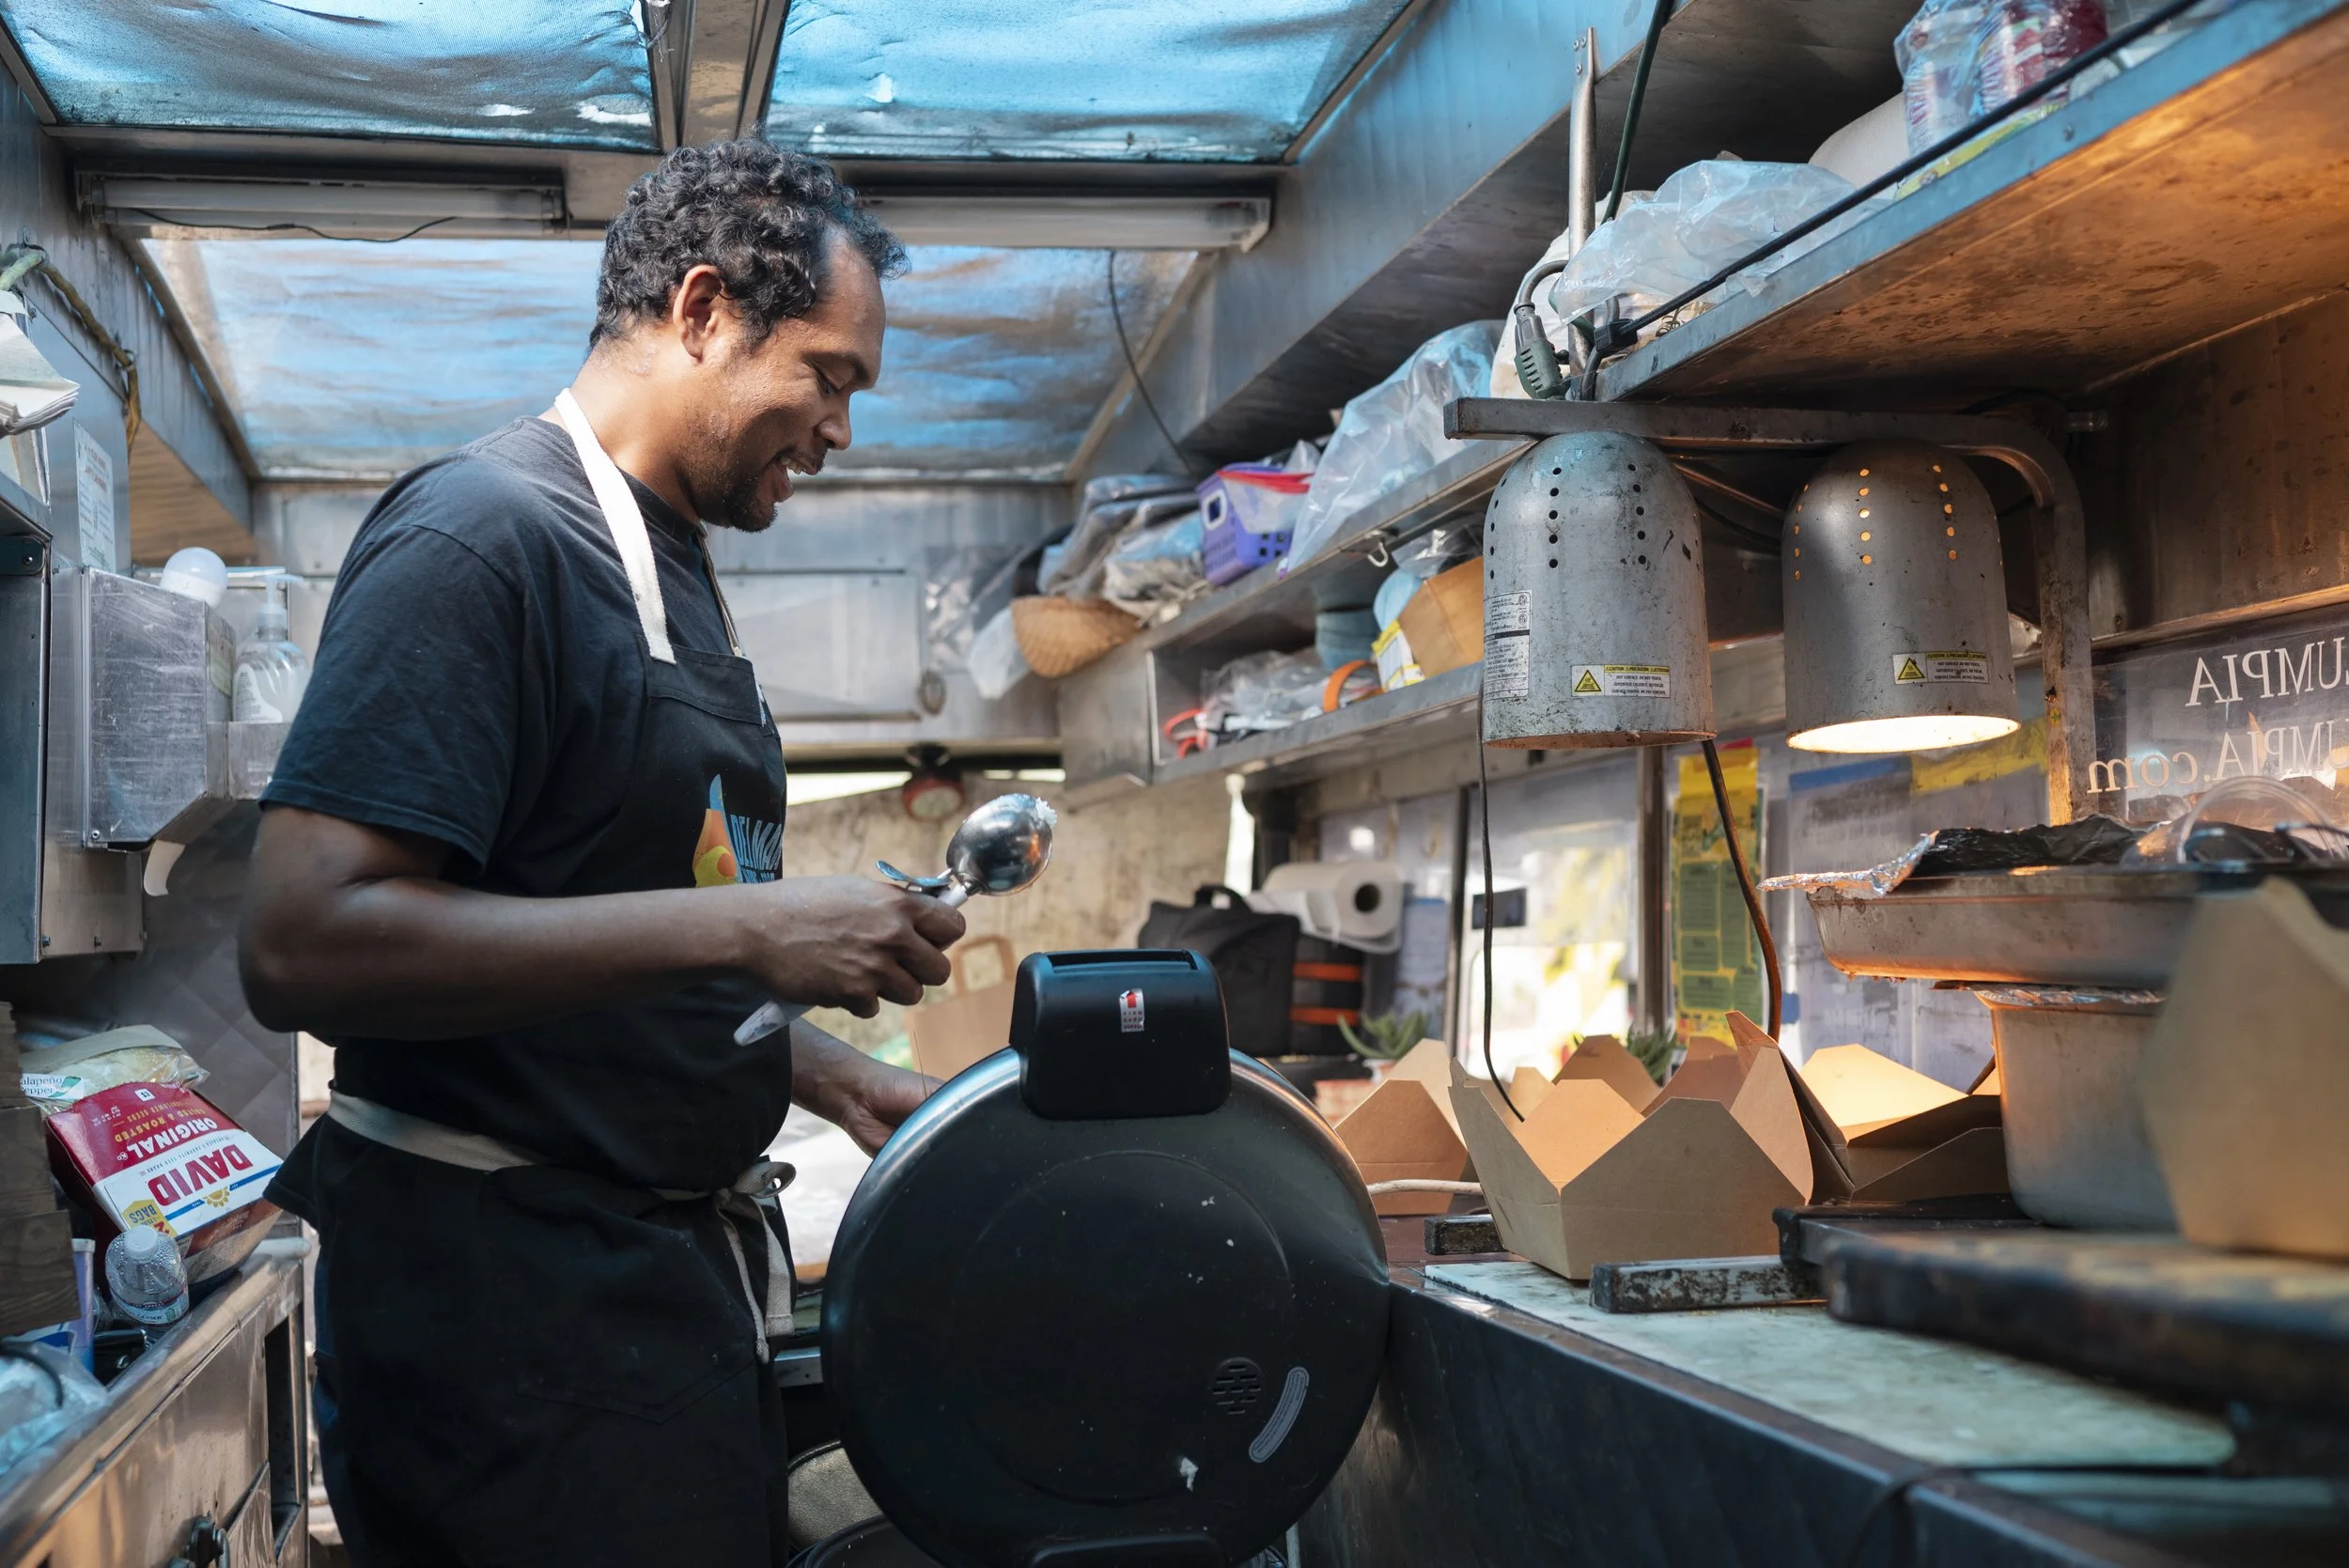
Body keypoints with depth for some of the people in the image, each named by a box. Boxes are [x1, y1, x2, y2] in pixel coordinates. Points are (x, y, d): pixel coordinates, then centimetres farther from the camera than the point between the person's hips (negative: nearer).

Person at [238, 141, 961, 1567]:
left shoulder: (667, 564, 14)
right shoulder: (485, 531, -16)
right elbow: (304, 946, -26)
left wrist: (827, 1071, 10)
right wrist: (745, 927, -27)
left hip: (672, 1268, 9)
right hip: (512, 1282, -9)